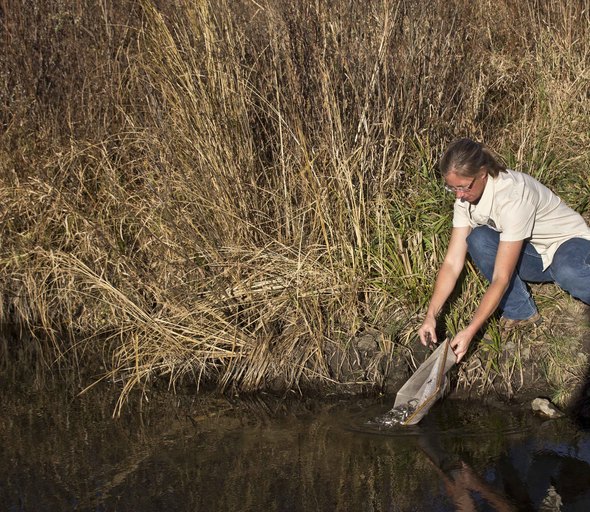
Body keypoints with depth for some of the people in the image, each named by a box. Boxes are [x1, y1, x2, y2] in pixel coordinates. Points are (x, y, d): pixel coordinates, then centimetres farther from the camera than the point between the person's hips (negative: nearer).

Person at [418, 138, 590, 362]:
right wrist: (431, 315, -26)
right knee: (477, 240, -24)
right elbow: (452, 262, -14)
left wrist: (470, 332, -38)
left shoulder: (513, 196, -34)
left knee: (568, 274, -42)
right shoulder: (466, 197, -13)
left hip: (569, 242, -6)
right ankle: (521, 312, -11)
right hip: (532, 254, 6)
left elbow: (501, 278, -35)